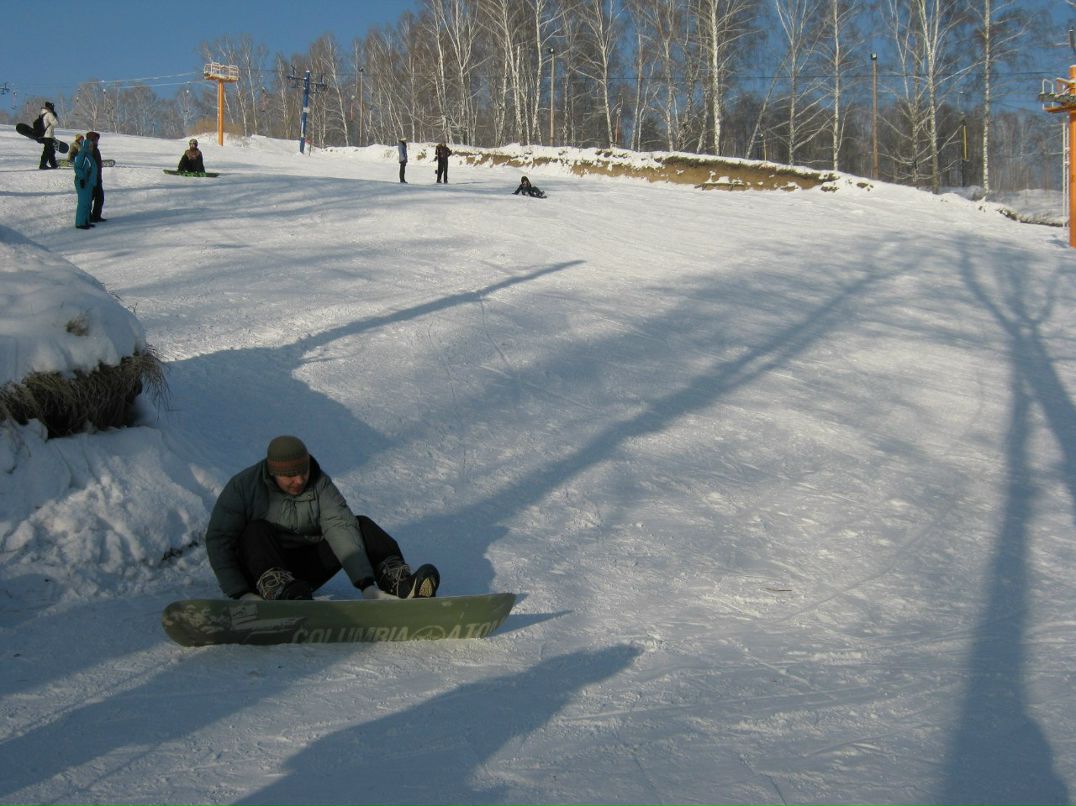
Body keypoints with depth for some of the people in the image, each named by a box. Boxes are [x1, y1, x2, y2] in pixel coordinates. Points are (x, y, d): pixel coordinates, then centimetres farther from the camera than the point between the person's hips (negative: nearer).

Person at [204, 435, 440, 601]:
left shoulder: (319, 483, -7)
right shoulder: (243, 486, -14)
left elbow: (340, 527, -20)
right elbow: (218, 539, -17)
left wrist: (367, 584, -32)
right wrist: (240, 593, -29)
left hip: (305, 570, 3)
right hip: (261, 568, -3)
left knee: (361, 526, -13)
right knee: (257, 531, -33)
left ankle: (401, 584, -33)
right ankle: (286, 596, -56)